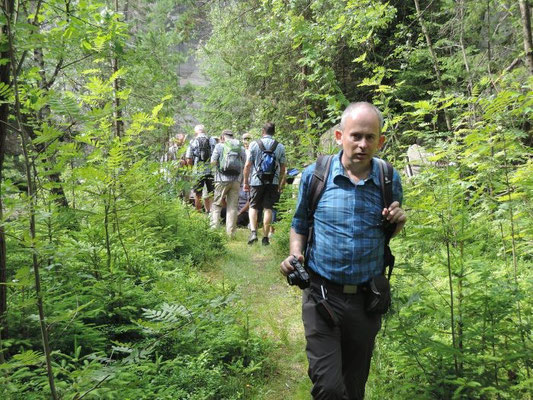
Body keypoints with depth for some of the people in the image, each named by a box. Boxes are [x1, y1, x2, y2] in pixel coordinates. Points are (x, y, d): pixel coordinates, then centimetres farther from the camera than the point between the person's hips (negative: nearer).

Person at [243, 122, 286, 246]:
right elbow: (282, 168, 5)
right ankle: (265, 237, 9)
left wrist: (246, 182, 5)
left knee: (253, 207, 12)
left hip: (257, 181, -1)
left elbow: (247, 165, -5)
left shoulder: (254, 144, -4)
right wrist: (280, 184, 16)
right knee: (268, 208, 6)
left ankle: (253, 232, -5)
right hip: (273, 182, 1)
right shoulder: (280, 147, 1)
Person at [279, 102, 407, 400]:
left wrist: (399, 223, -11)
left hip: (367, 298, 2)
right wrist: (295, 254, -9)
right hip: (322, 296, -2)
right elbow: (300, 224, 9)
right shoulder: (315, 174, -7)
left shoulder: (390, 180, -4)